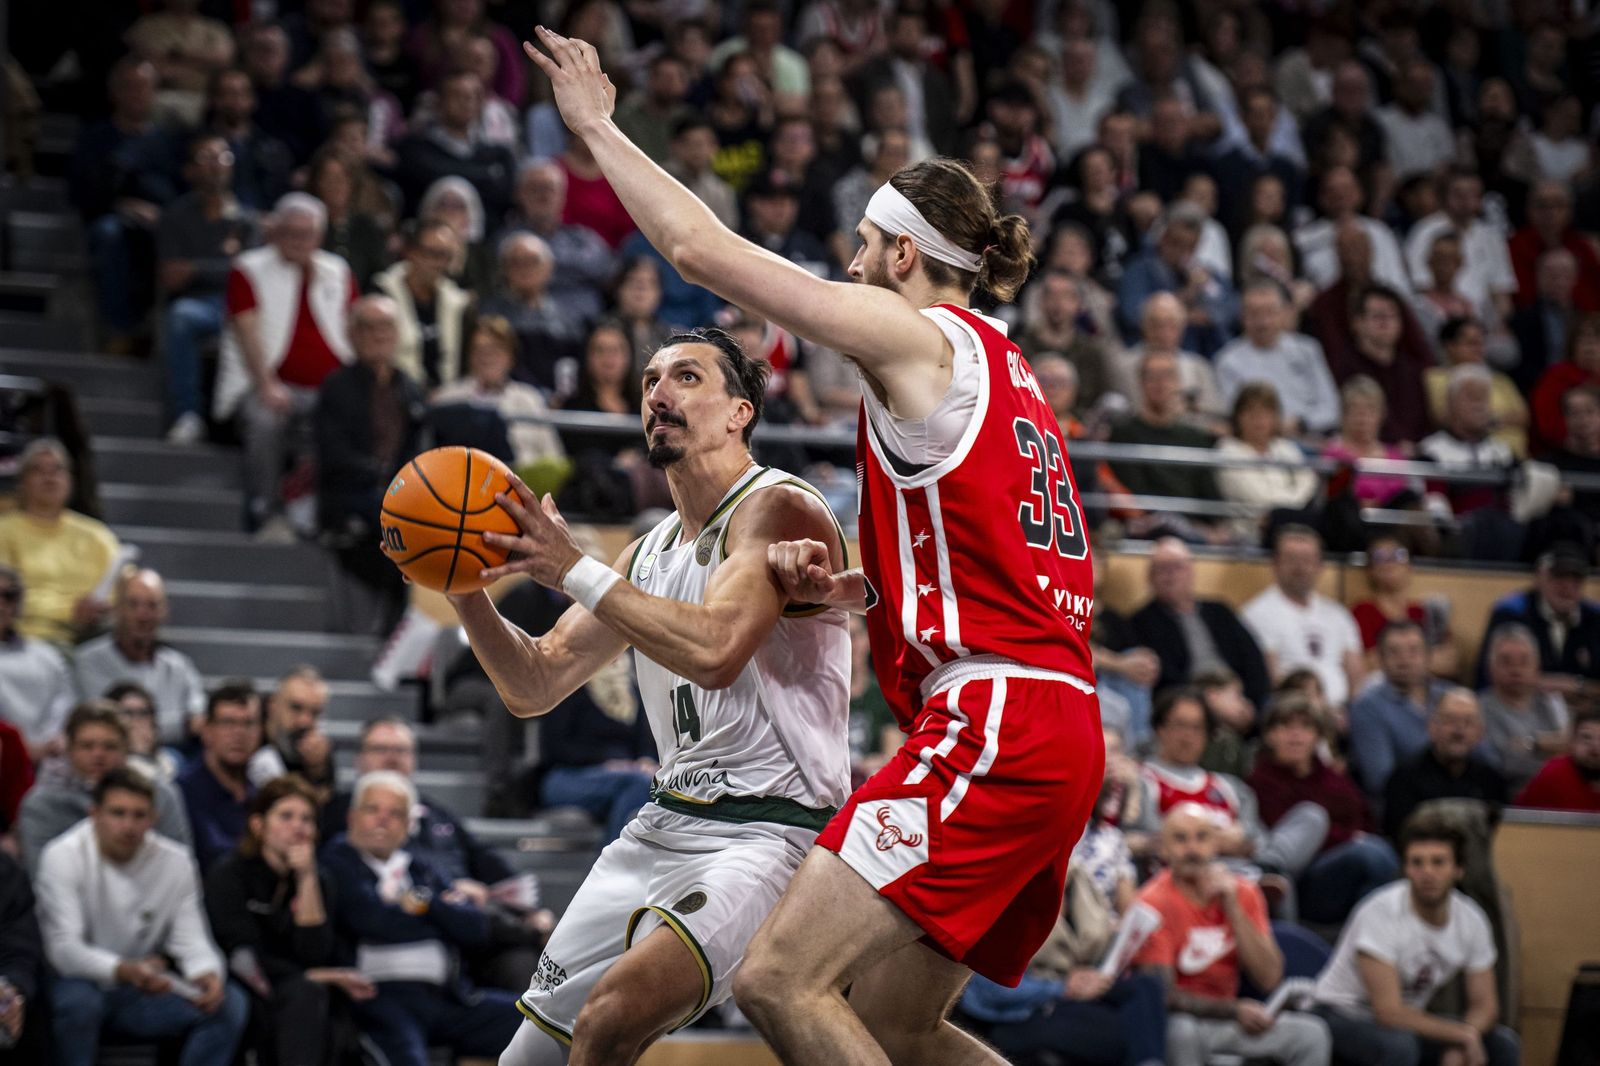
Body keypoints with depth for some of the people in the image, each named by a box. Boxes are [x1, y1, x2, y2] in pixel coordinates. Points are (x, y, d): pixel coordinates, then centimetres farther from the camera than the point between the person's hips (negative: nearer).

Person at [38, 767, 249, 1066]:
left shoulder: (176, 861, -3)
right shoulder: (62, 856, -15)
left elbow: (191, 941, -4)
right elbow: (64, 949, -24)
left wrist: (208, 974, -30)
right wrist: (125, 971, -43)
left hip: (145, 991, 4)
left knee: (229, 1002, -17)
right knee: (77, 999, -39)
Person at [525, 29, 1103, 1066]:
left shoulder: (922, 339, -3)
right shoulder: (1002, 369, 23)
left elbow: (700, 245, -5)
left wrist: (597, 125, 7)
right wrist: (860, 589, 13)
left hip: (992, 726, -10)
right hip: (1063, 740, 10)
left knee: (782, 982, -15)